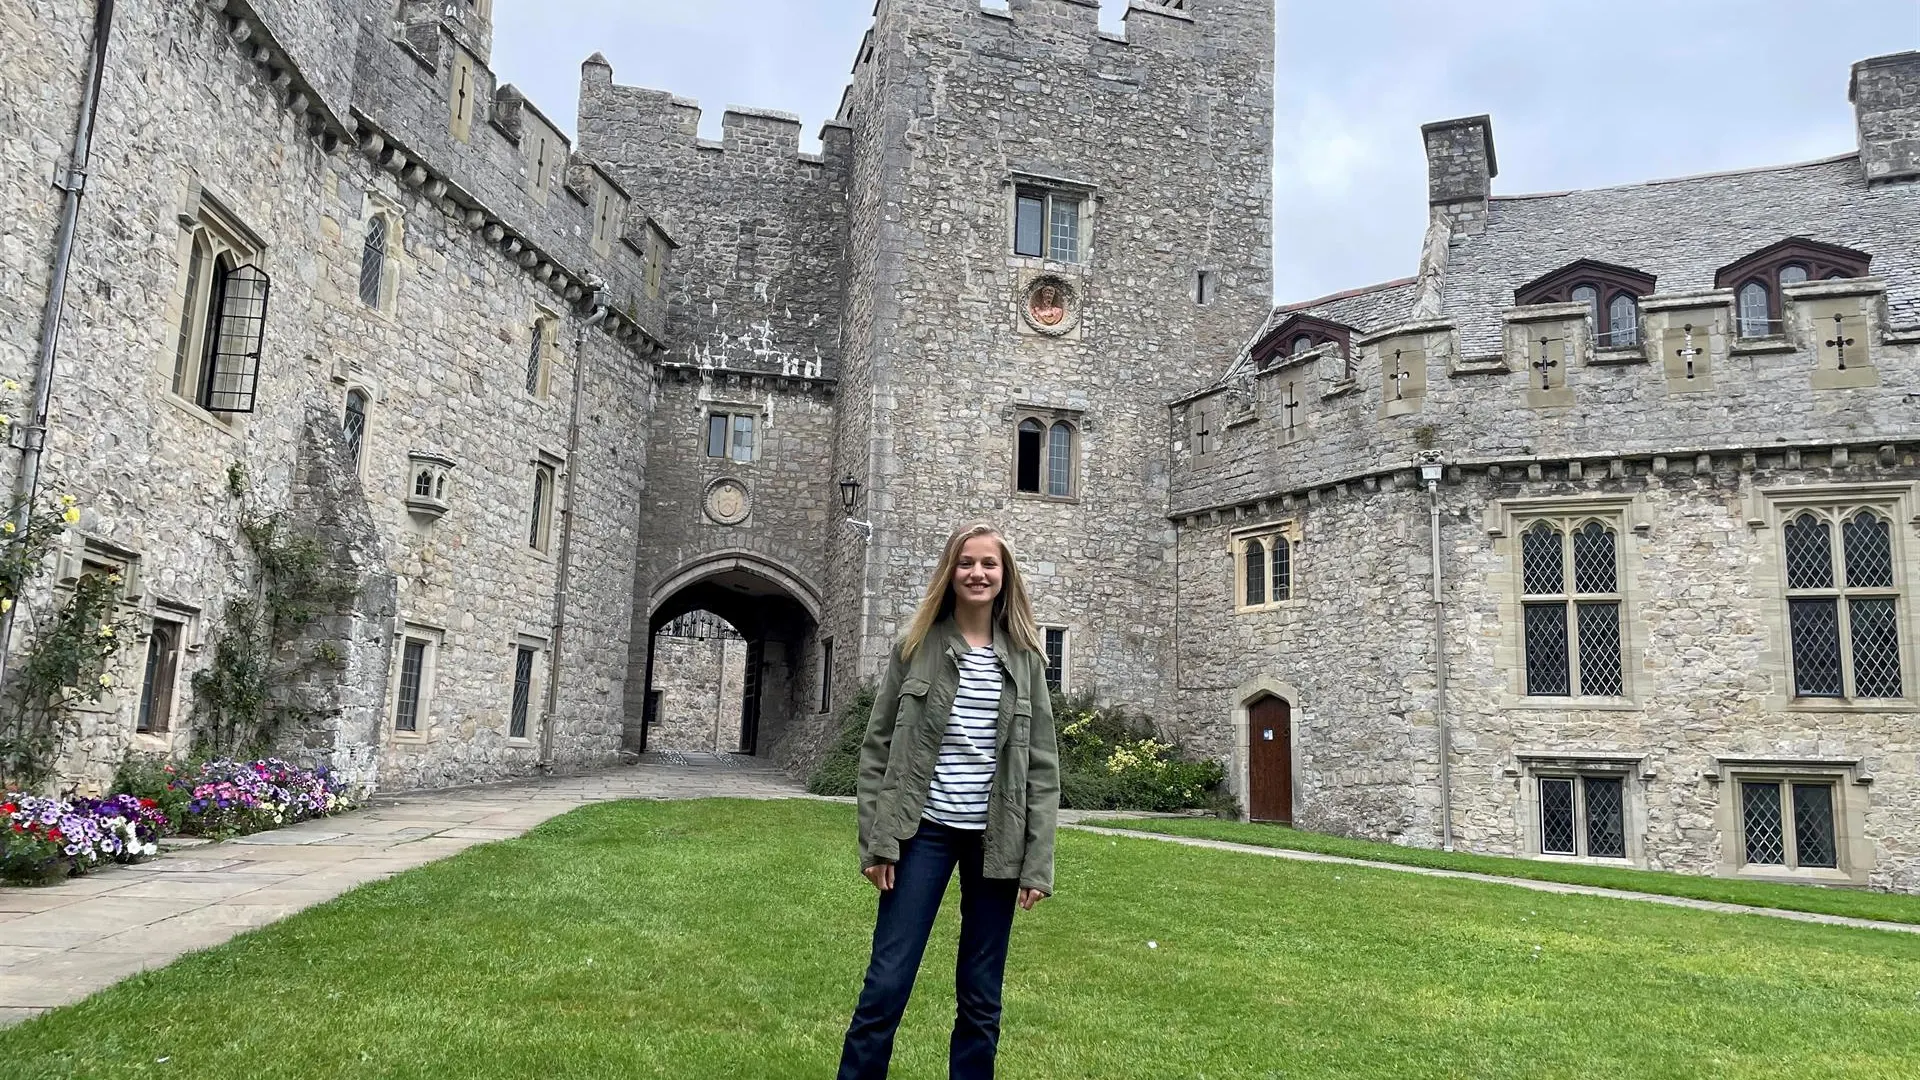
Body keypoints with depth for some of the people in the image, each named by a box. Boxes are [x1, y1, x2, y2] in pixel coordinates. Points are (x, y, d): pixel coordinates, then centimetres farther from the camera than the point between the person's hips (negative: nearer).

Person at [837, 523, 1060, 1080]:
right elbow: (877, 750, 1)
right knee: (886, 985, -1)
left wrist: (1037, 864, -2)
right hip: (925, 830, -1)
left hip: (995, 840, 2)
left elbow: (1041, 767, 3)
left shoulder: (1025, 659, 4)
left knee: (981, 997, 10)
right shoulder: (917, 647, 0)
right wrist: (877, 842, -6)